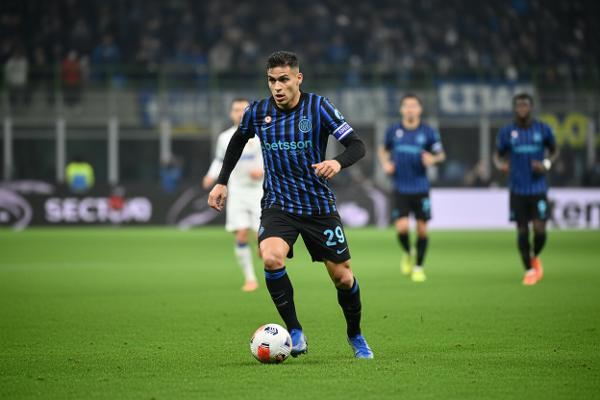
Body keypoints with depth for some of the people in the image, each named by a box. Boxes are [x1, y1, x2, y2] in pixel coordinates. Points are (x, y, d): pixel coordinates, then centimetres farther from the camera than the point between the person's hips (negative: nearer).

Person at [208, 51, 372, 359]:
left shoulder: (318, 107, -11)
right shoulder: (257, 112, -3)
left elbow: (357, 146, -15)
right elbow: (238, 140, 19)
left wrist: (338, 162, -36)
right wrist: (222, 182, 14)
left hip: (319, 205, -1)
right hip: (277, 204, 1)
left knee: (342, 276, 4)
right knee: (271, 258, -29)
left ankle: (355, 335, 33)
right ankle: (295, 332, -15)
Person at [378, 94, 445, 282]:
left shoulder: (428, 132, -2)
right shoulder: (393, 130, 2)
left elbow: (441, 154, 6)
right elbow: (383, 150, 19)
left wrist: (433, 159, -16)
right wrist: (385, 163, -1)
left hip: (420, 188, 0)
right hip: (400, 188, 0)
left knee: (422, 229, 2)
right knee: (402, 228, -13)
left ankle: (419, 267, 21)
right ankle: (408, 254, 20)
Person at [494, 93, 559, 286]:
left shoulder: (543, 129, 0)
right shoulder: (506, 132, 1)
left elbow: (554, 151, 13)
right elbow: (498, 154, 12)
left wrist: (547, 164, -8)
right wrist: (500, 164, -11)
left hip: (538, 188, -1)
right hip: (517, 189, 1)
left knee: (540, 230, -10)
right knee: (522, 231, 1)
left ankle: (535, 257, 22)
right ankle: (529, 270, 16)